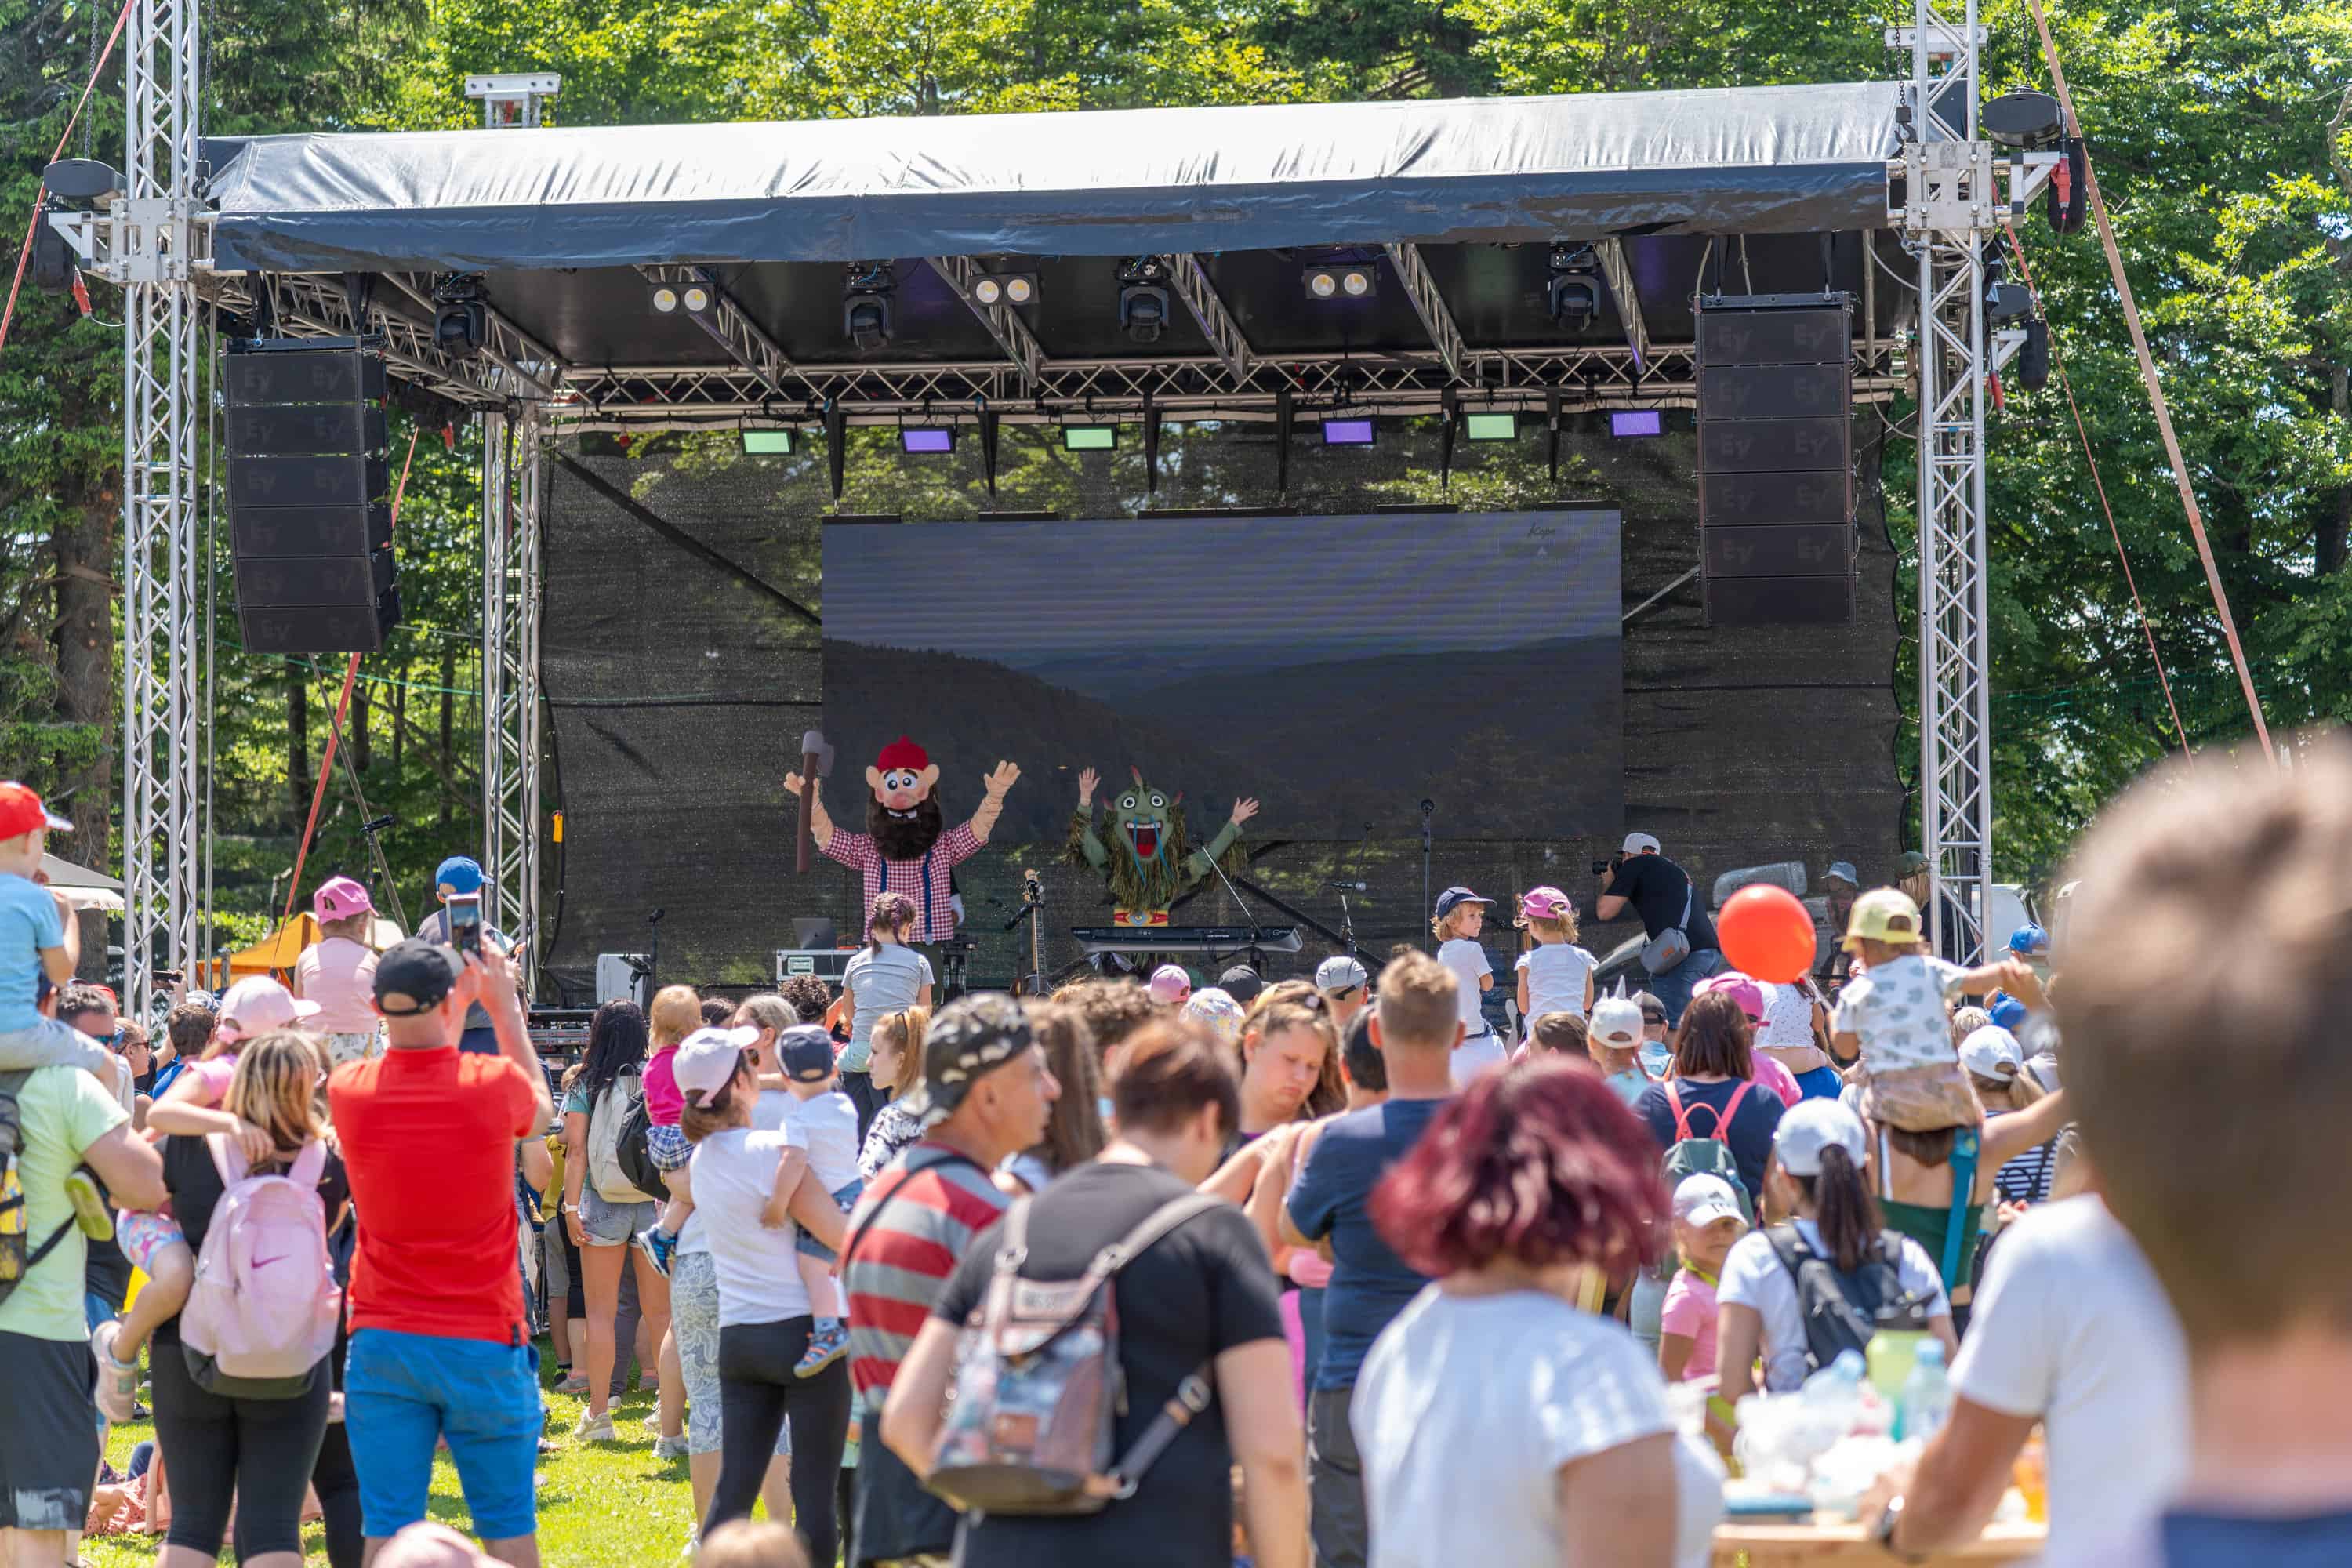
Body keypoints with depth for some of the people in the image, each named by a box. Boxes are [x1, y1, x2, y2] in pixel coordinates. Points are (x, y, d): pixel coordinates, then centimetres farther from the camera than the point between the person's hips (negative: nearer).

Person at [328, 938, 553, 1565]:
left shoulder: (349, 1091, -5)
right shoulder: (495, 1085, -12)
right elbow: (543, 1106, 14)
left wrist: (454, 1007, 26)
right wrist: (505, 1007, 22)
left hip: (383, 1341, 2)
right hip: (484, 1342, -2)